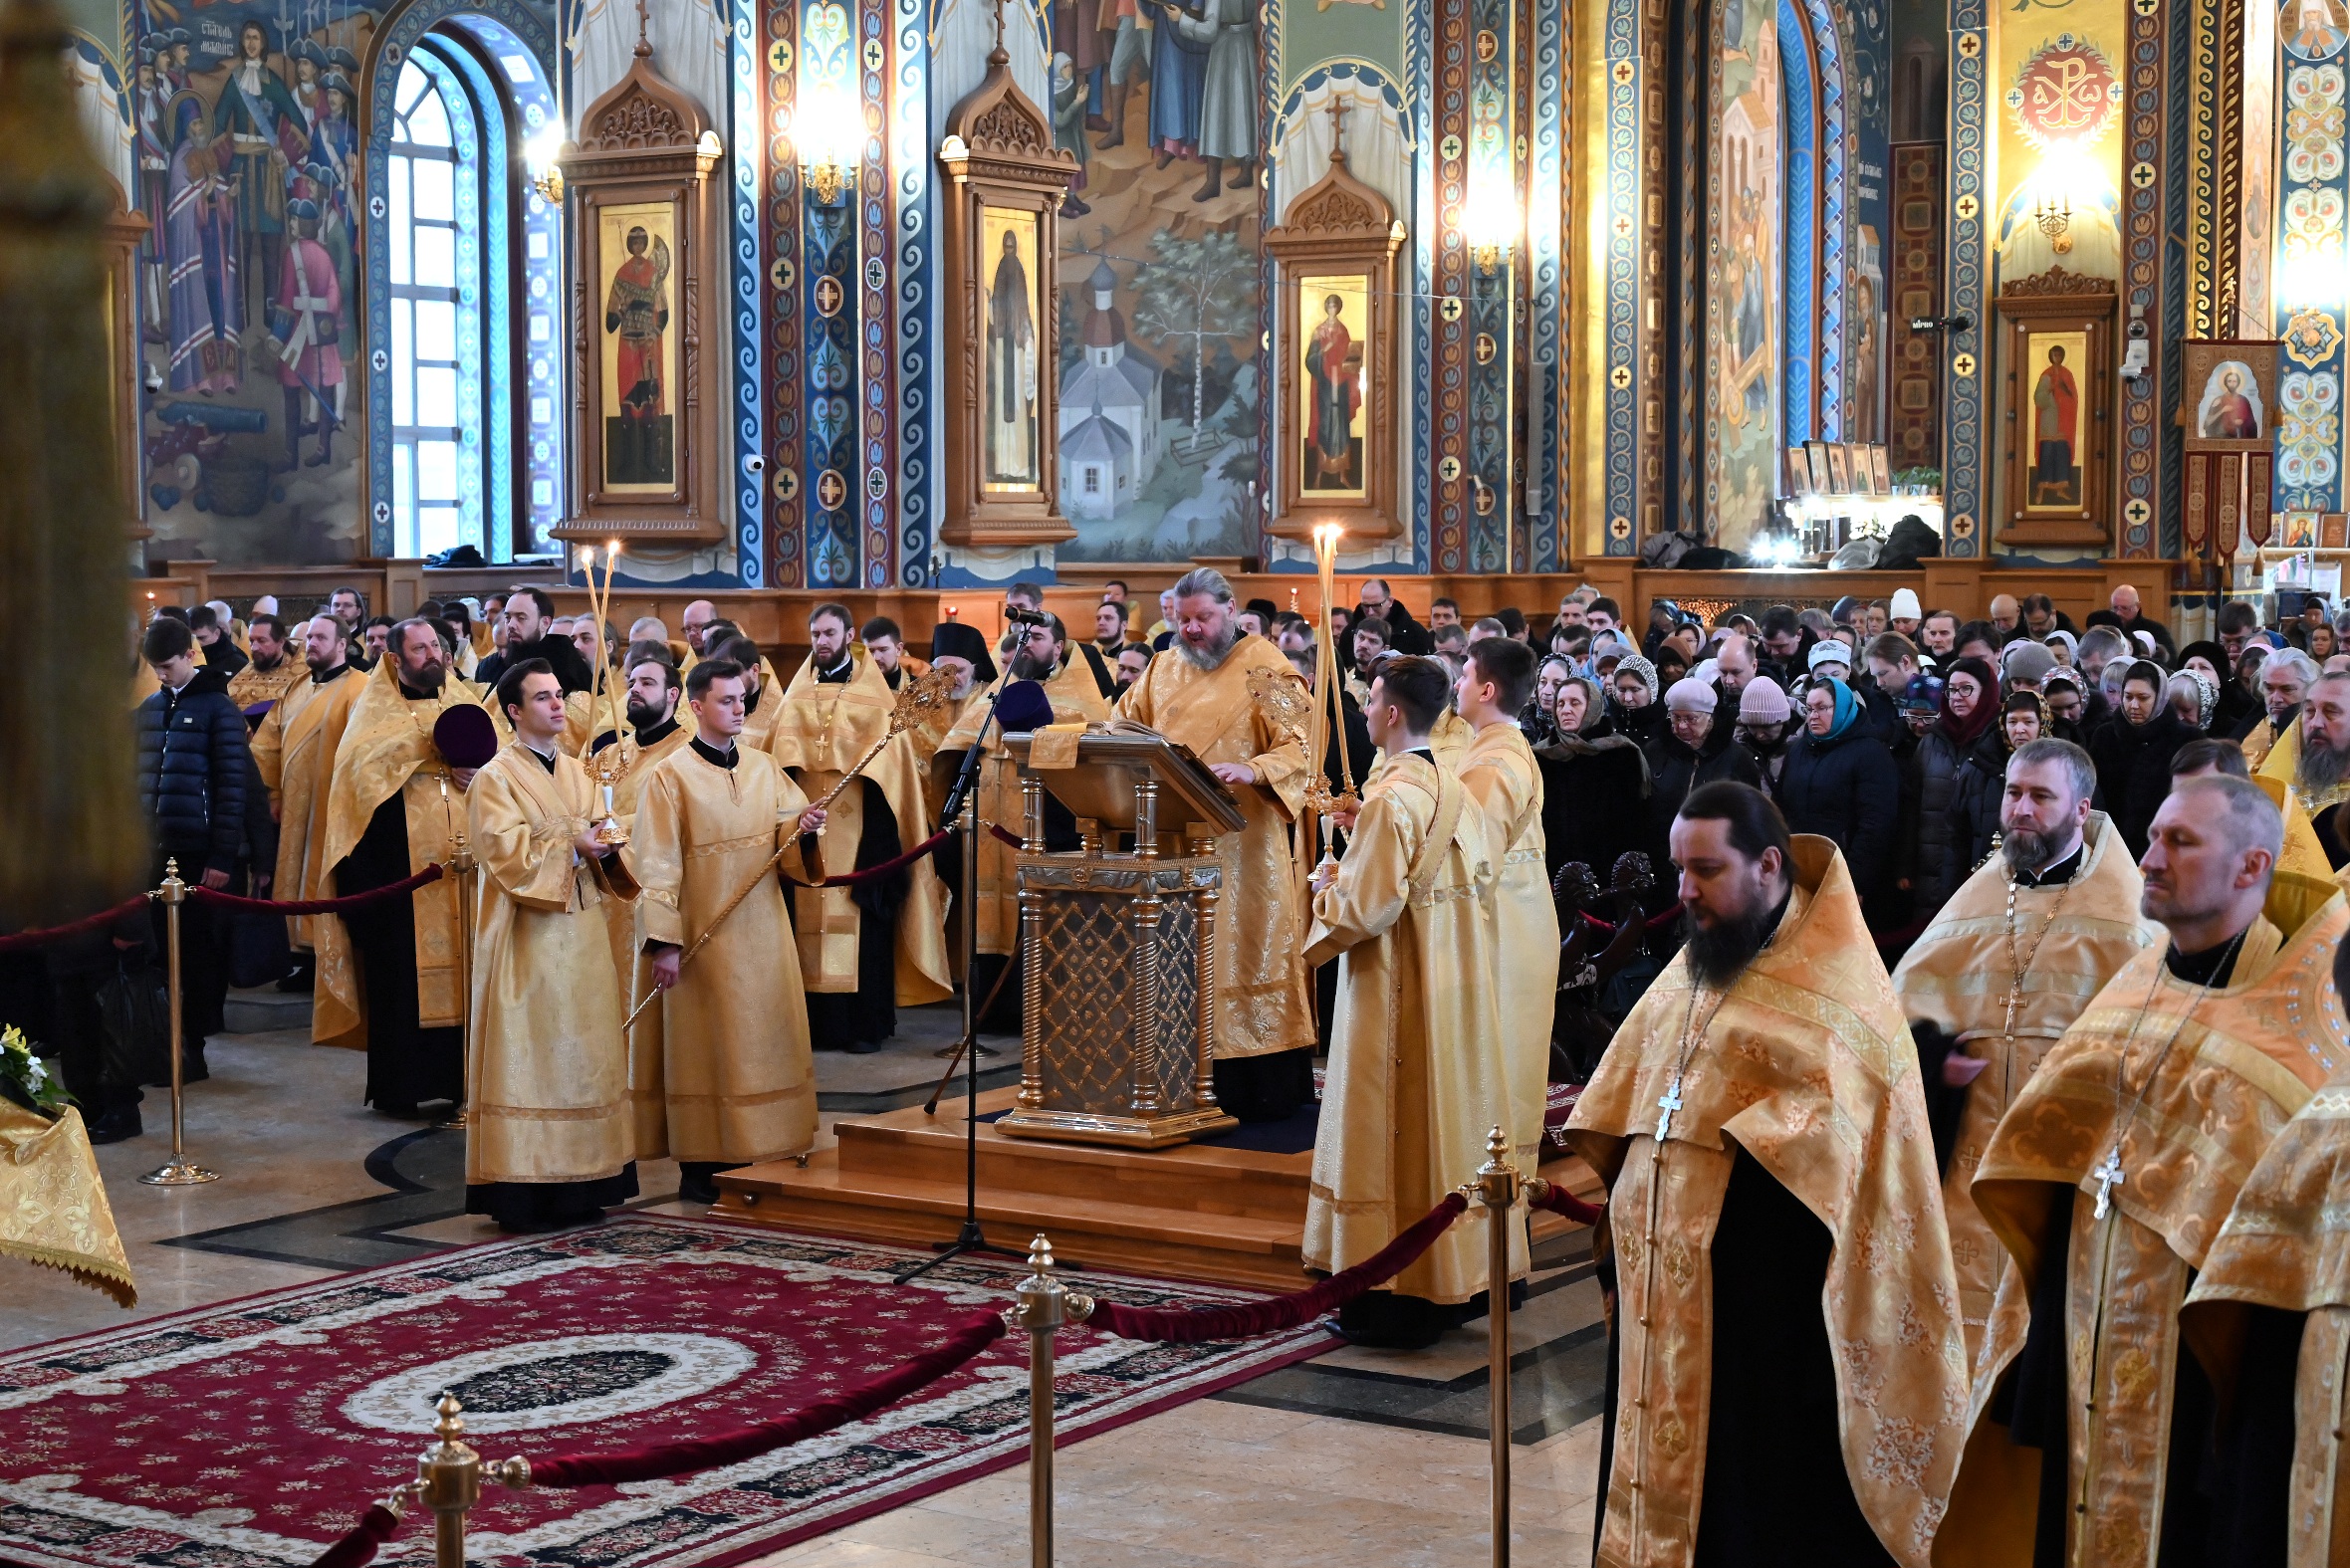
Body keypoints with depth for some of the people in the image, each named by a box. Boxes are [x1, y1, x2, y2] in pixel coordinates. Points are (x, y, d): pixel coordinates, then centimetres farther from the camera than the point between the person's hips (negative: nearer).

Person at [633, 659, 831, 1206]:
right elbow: (657, 865, -10)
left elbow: (790, 848, 7)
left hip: (764, 933, 5)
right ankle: (700, 1169, 7)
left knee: (765, 1039, 7)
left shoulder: (764, 768, 8)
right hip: (705, 932, -5)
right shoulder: (670, 776, -6)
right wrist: (663, 943, -16)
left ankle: (757, 1155, 16)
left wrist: (804, 830, -16)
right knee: (705, 1047, 0)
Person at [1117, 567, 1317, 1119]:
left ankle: (1258, 1088, 3)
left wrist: (1253, 770, -31)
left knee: (1244, 952, -2)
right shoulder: (1163, 669, 13)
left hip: (1241, 842, -5)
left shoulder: (1265, 667, -4)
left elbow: (1299, 746, -12)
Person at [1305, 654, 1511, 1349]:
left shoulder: (1391, 799, -19)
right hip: (1454, 986, 9)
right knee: (1446, 1121, 13)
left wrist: (1328, 886, 0)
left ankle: (1396, 1298, 2)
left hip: (1397, 991, -9)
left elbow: (1367, 907, -22)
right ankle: (1453, 1281, 20)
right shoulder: (1457, 791, 8)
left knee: (1391, 1130, -2)